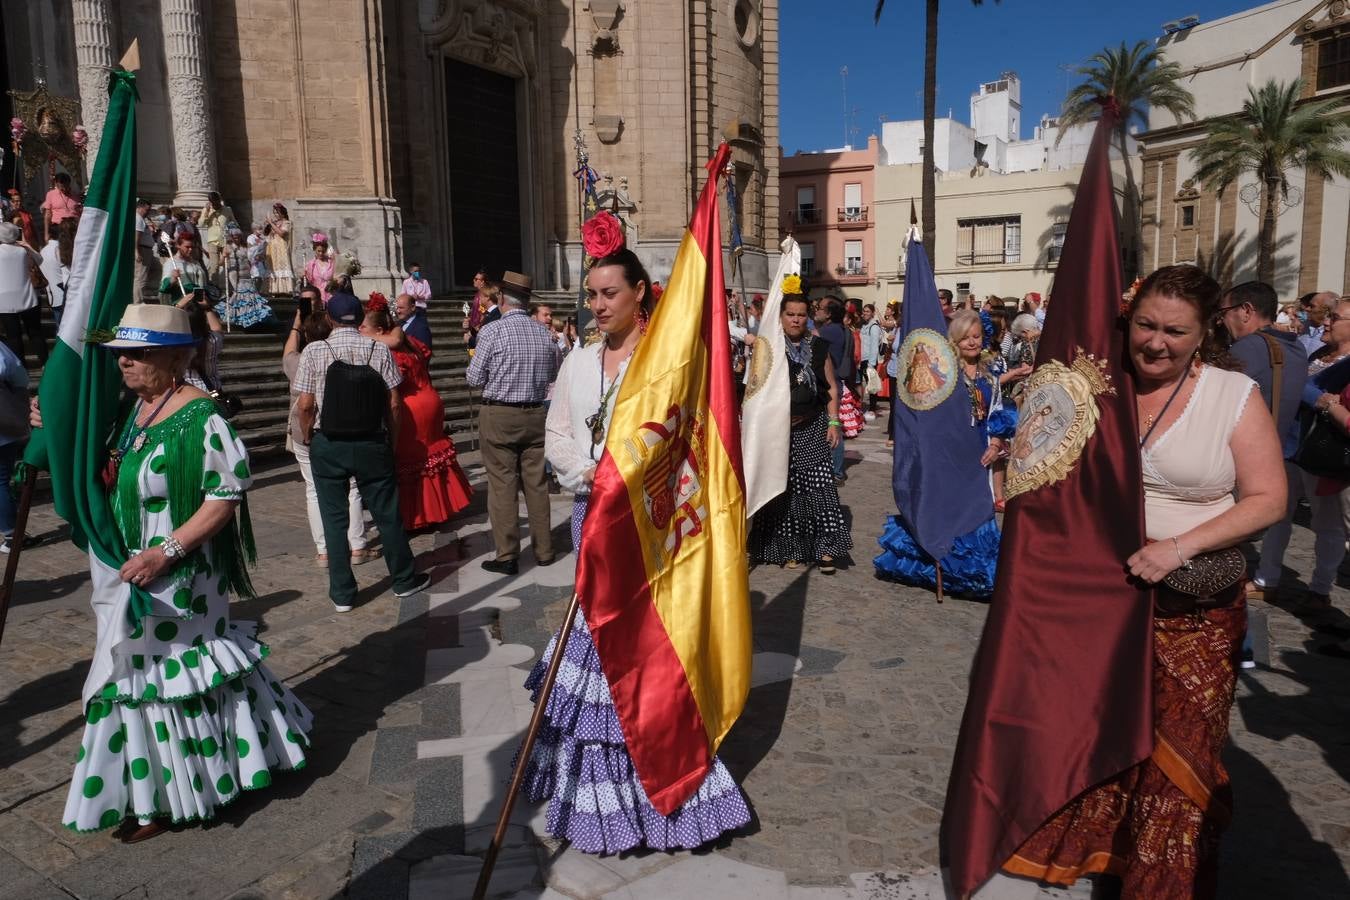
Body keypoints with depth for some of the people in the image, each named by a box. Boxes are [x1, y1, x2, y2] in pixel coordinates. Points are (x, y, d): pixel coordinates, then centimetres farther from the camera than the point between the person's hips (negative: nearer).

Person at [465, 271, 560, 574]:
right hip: (535, 415, 4)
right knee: (536, 483, 12)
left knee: (502, 485, 3)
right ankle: (544, 550, 21)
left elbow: (474, 379, -7)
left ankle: (507, 556, 6)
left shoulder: (492, 331, -12)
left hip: (499, 416, -4)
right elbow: (555, 373, 13)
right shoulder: (544, 333, 0)